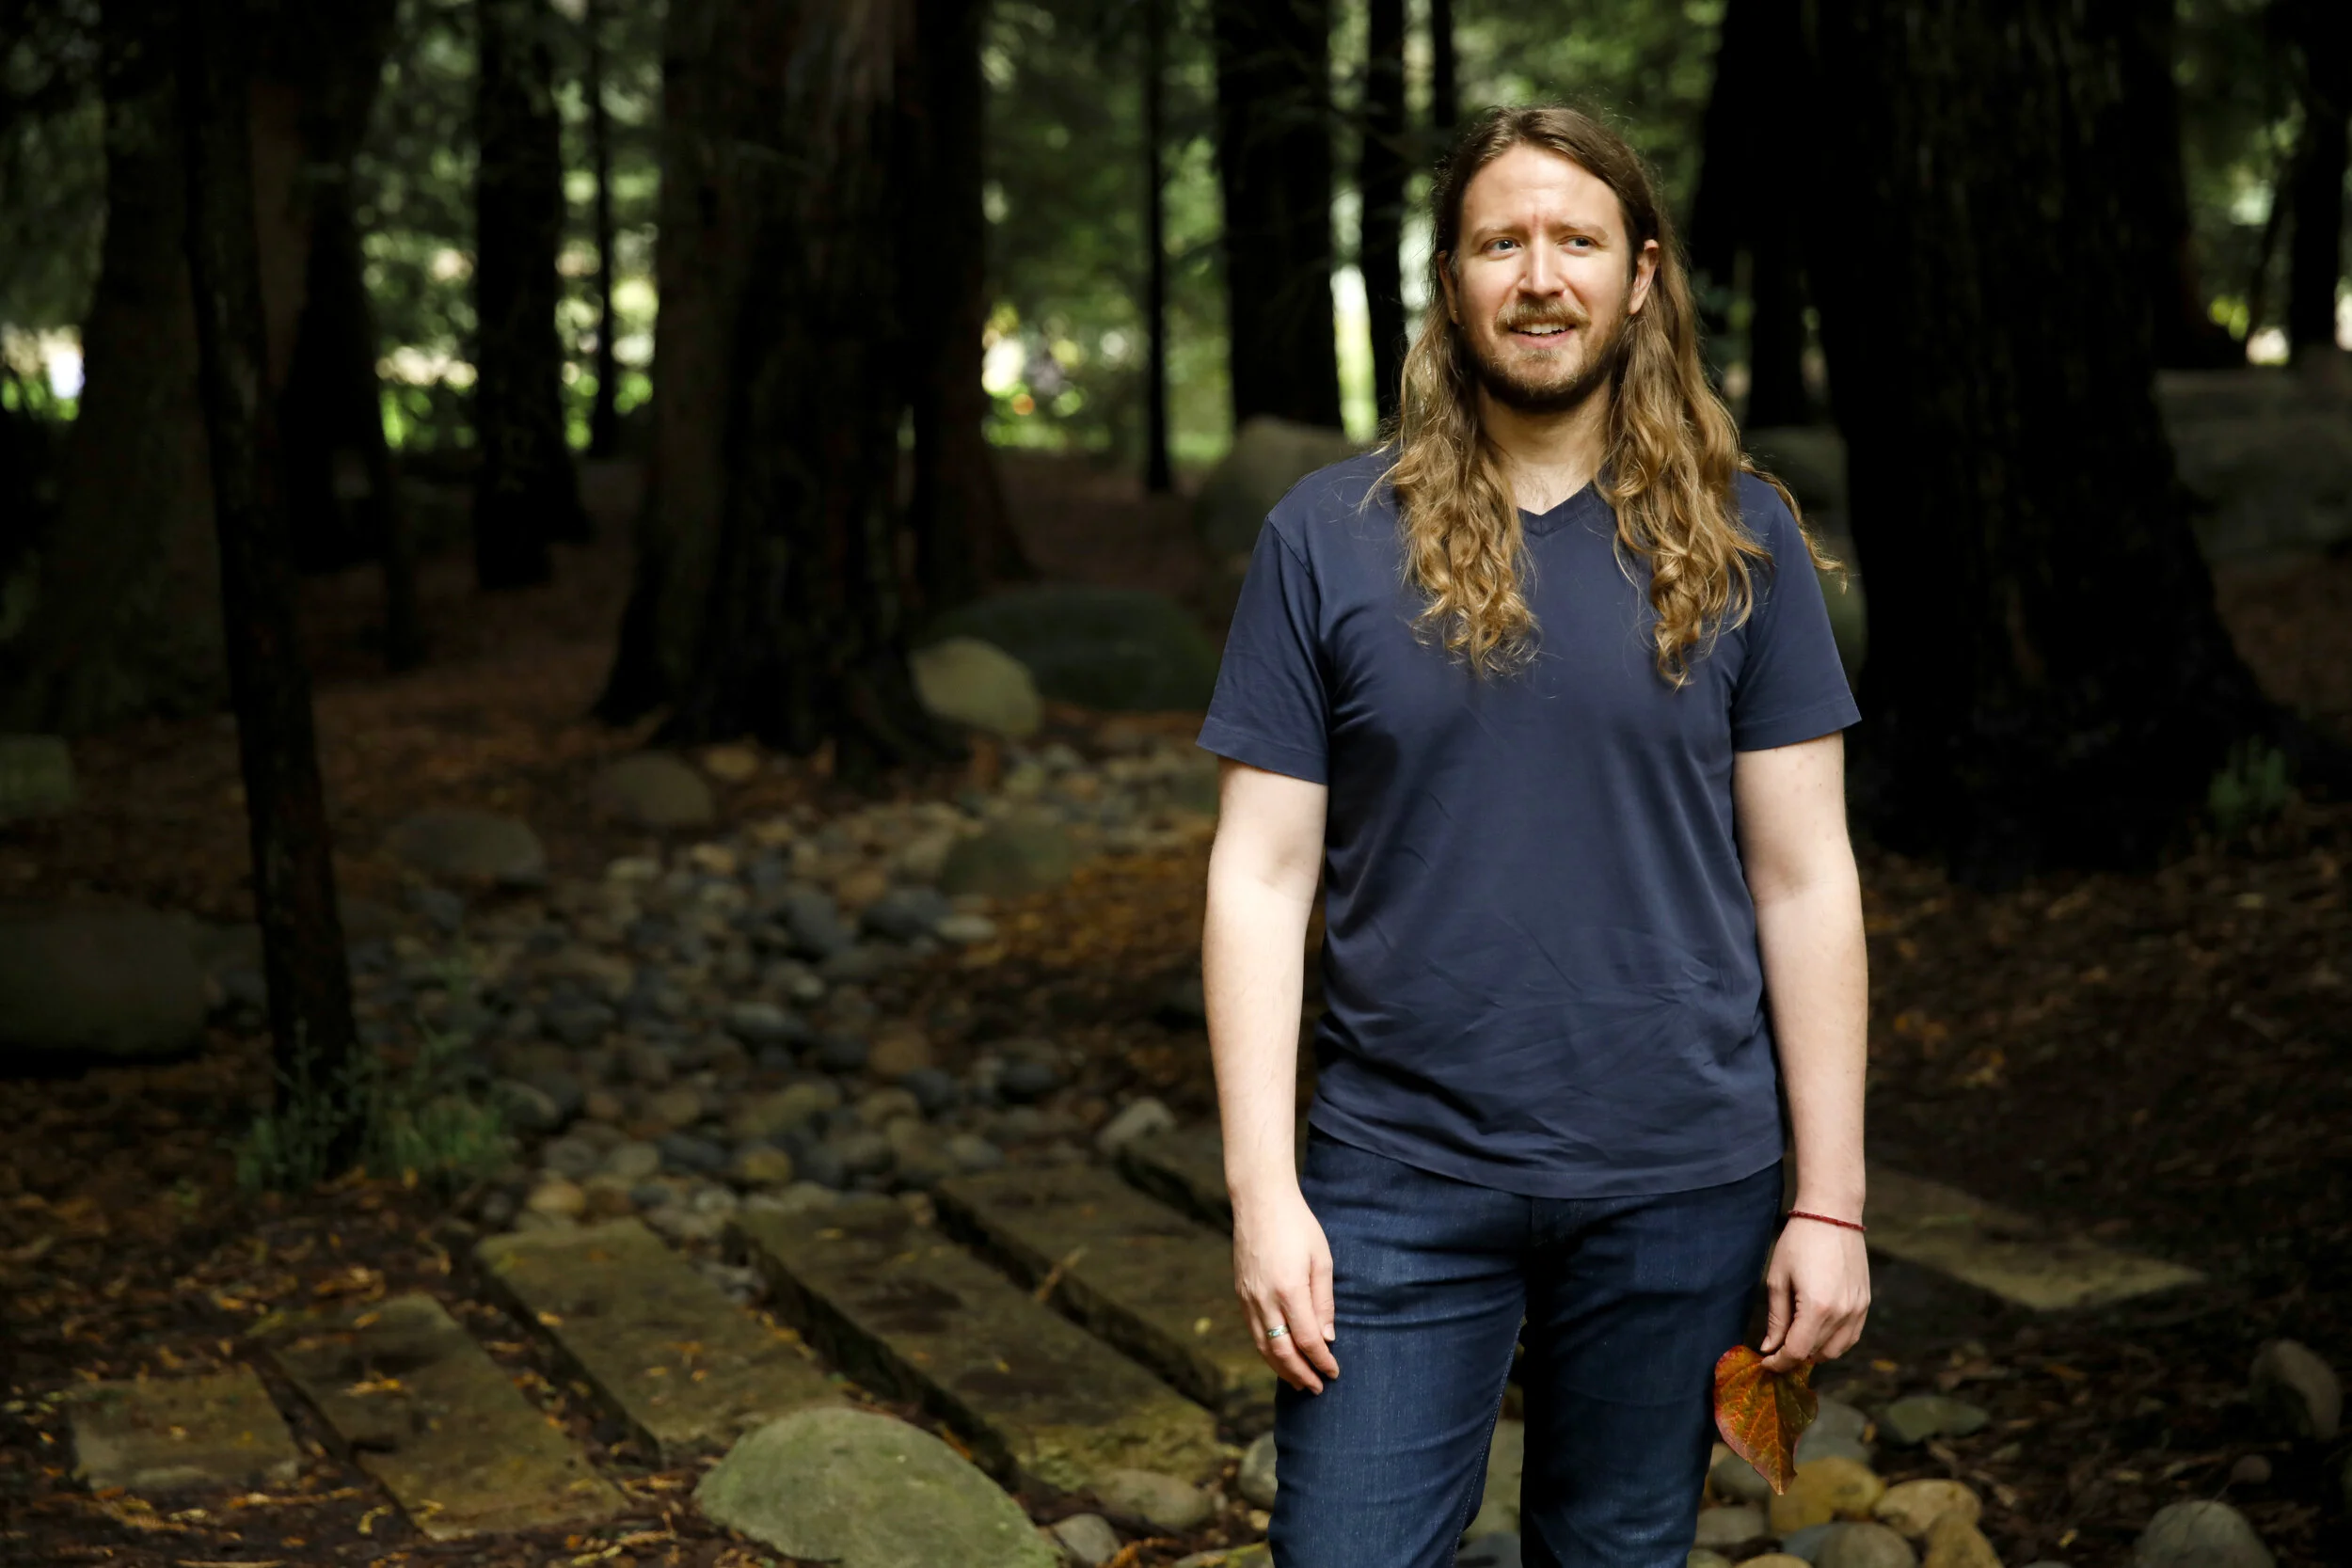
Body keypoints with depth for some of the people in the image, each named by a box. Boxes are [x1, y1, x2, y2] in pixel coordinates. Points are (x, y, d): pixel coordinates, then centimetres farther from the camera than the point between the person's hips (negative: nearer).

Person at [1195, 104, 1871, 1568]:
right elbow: (1263, 875, -2)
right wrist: (1263, 1193, -7)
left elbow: (1803, 879, 1)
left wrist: (1832, 1202, -1)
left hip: (1677, 1184, 1)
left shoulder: (1739, 536, 2)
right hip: (1400, 1179, -1)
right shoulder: (1330, 537, -1)